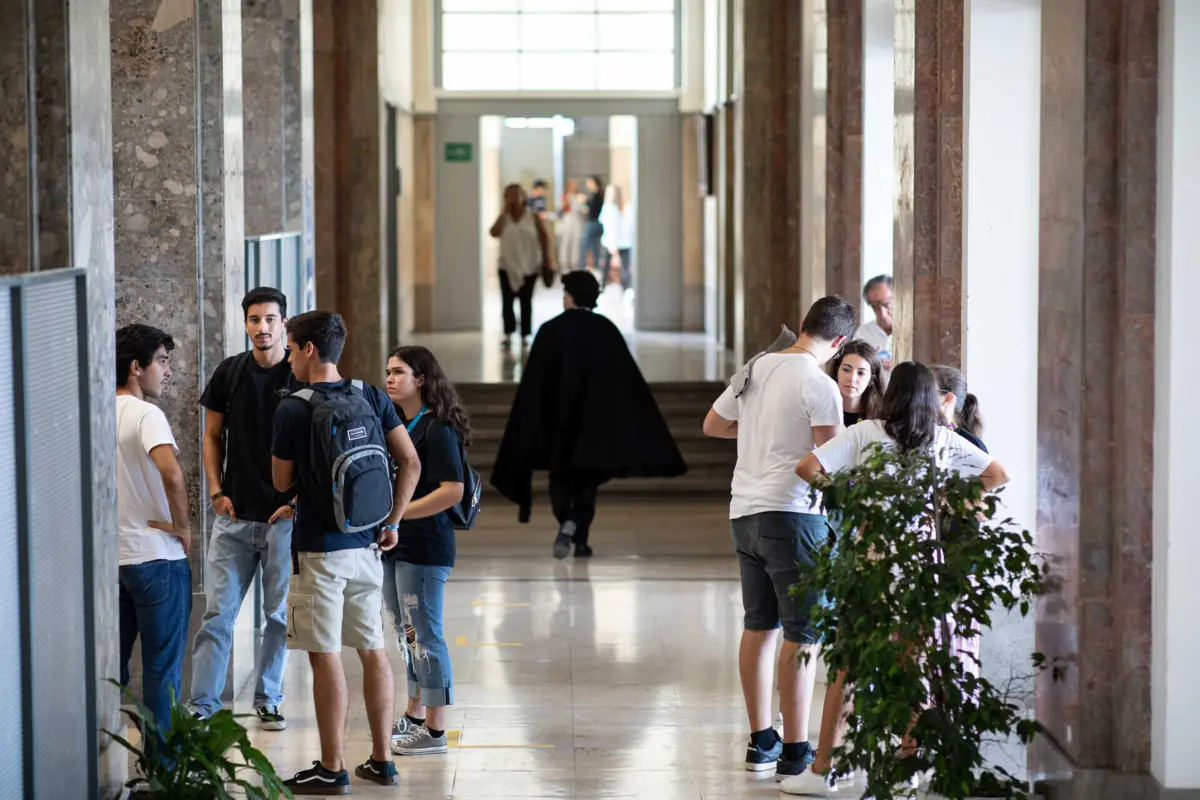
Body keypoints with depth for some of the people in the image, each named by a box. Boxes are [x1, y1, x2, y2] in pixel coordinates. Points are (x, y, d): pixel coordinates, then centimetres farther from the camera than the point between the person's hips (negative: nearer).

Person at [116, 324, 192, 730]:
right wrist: (183, 526, -17)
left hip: (109, 556, 7)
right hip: (155, 557, -7)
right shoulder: (146, 414, -14)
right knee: (163, 667, 2)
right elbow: (171, 473, -31)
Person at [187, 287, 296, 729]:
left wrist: (299, 500, -7)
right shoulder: (229, 373, 5)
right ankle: (202, 704, 2)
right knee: (218, 612, -1)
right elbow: (212, 436, 14)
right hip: (235, 514, 2)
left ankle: (268, 701, 19)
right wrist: (217, 491, 3)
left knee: (279, 613, 7)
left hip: (285, 515, -2)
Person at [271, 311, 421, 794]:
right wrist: (393, 522, 9)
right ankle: (382, 760, 18)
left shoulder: (293, 410, -12)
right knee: (372, 649, 13)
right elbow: (410, 463, 3)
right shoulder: (371, 399, 3)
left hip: (320, 548, -6)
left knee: (326, 656, -1)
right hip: (366, 544, 6)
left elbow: (281, 483, -2)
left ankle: (332, 769, 3)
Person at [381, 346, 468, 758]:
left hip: (424, 547, -9)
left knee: (425, 635, -4)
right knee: (407, 635, 17)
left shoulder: (438, 429, -14)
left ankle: (434, 731, 1)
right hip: (394, 544, 9)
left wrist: (397, 512, -21)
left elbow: (452, 492, -20)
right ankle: (414, 716, 29)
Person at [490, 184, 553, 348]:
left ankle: (524, 335, 9)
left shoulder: (533, 217, -2)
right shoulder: (504, 217, 2)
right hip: (508, 266, 1)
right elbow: (494, 233, -16)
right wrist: (505, 211, -13)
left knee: (526, 302, 3)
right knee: (507, 301, -1)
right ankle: (508, 334, 7)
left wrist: (547, 258, -1)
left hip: (529, 267, -1)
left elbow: (544, 236, 4)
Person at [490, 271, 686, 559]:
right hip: (597, 417, 1)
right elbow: (629, 379, -3)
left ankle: (567, 522, -7)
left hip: (559, 417, -1)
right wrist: (643, 429, 2)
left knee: (560, 478, 15)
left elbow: (533, 382, -7)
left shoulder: (551, 330, -7)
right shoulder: (606, 330, -4)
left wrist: (533, 425, 0)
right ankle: (580, 540, 3)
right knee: (587, 479, 12)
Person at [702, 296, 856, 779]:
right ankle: (795, 751, -2)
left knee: (758, 626, 15)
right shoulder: (818, 384, -12)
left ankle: (760, 741, 21)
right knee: (804, 633, -2)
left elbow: (713, 425, 24)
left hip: (744, 512, 8)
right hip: (793, 513, -8)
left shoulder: (755, 368, 11)